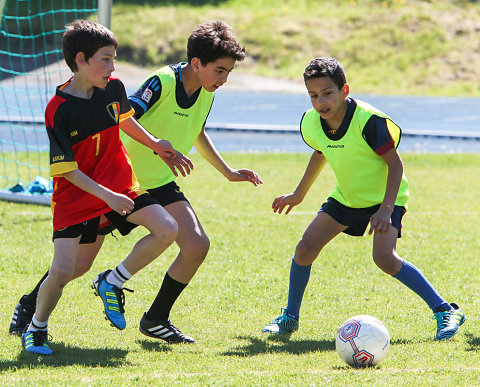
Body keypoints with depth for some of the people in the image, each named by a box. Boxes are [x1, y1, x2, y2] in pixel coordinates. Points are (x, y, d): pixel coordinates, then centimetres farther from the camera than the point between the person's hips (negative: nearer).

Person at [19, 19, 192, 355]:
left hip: (119, 187, 5)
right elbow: (66, 169, -18)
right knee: (62, 272, -16)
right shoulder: (58, 110, -19)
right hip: (76, 195, -5)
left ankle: (112, 282, 5)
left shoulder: (113, 88, -3)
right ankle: (37, 328, 12)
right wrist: (106, 196, -26)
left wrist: (157, 145, 19)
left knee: (167, 229, -14)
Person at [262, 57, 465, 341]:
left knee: (385, 258, -25)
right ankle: (290, 318, 16)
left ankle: (446, 312, -14)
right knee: (306, 248, -5)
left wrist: (386, 209, -32)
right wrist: (299, 195, 21)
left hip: (385, 197, -6)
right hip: (346, 197, 6)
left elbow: (395, 162, -23)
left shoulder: (368, 120, -30)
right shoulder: (311, 124, -11)